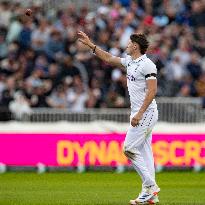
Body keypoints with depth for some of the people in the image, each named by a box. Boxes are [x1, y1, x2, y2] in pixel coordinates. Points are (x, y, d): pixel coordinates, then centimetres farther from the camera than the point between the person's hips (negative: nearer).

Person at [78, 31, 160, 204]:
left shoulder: (147, 65, -14)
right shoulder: (130, 61, 14)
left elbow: (152, 91, -19)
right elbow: (109, 59, 25)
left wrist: (139, 114, -23)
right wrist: (90, 44, 23)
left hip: (146, 112, -9)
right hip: (139, 113, 9)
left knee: (129, 149, -12)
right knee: (144, 152, 6)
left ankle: (150, 186, -9)